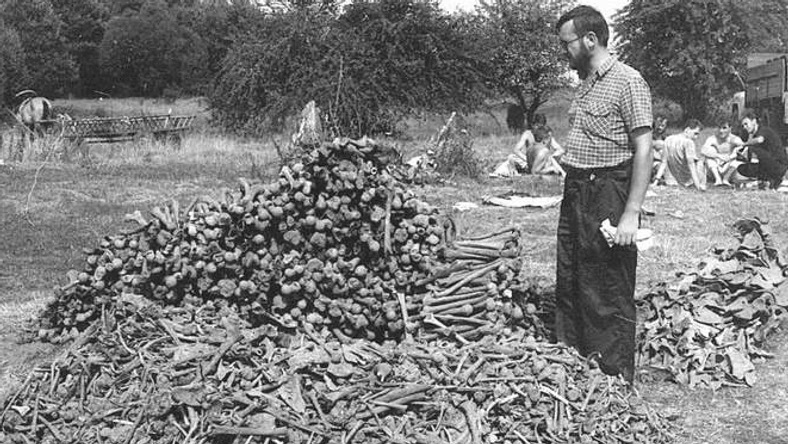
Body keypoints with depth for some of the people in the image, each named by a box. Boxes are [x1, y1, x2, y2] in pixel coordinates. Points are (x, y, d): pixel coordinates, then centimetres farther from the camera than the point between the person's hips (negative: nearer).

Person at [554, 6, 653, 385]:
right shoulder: (584, 83, 16)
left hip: (607, 196, -9)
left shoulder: (627, 82, -10)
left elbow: (643, 150, -15)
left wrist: (631, 213, -20)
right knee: (568, 289, 13)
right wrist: (570, 190, 10)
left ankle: (615, 381, 8)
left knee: (609, 298, -2)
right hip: (574, 195, 9)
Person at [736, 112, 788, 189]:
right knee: (741, 169, 2)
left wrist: (744, 144, -17)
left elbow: (759, 140, -34)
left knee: (753, 149, -26)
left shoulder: (764, 129, -9)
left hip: (780, 165, -9)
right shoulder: (753, 135, 16)